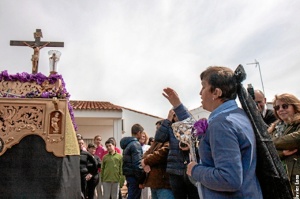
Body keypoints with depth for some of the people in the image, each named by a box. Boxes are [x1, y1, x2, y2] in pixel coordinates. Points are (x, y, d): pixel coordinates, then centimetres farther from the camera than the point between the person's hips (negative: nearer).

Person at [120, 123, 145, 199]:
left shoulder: (127, 143, 14)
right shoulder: (136, 144, -15)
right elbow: (137, 163, -21)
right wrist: (141, 180, -16)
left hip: (128, 174, 9)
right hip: (134, 175, -9)